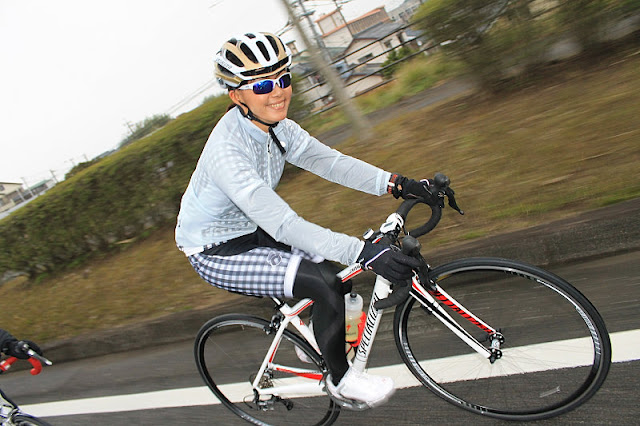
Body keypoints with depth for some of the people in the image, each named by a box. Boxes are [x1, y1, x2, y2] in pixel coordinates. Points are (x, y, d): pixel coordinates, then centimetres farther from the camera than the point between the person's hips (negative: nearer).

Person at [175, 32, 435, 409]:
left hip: (249, 231, 9)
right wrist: (364, 252, -45)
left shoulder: (275, 126, -6)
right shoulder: (227, 151, -33)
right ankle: (341, 380, 2)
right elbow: (282, 225, -39)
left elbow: (327, 160, -10)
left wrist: (394, 183, -21)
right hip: (215, 253, -8)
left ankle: (314, 338, 30)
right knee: (327, 285, -21)